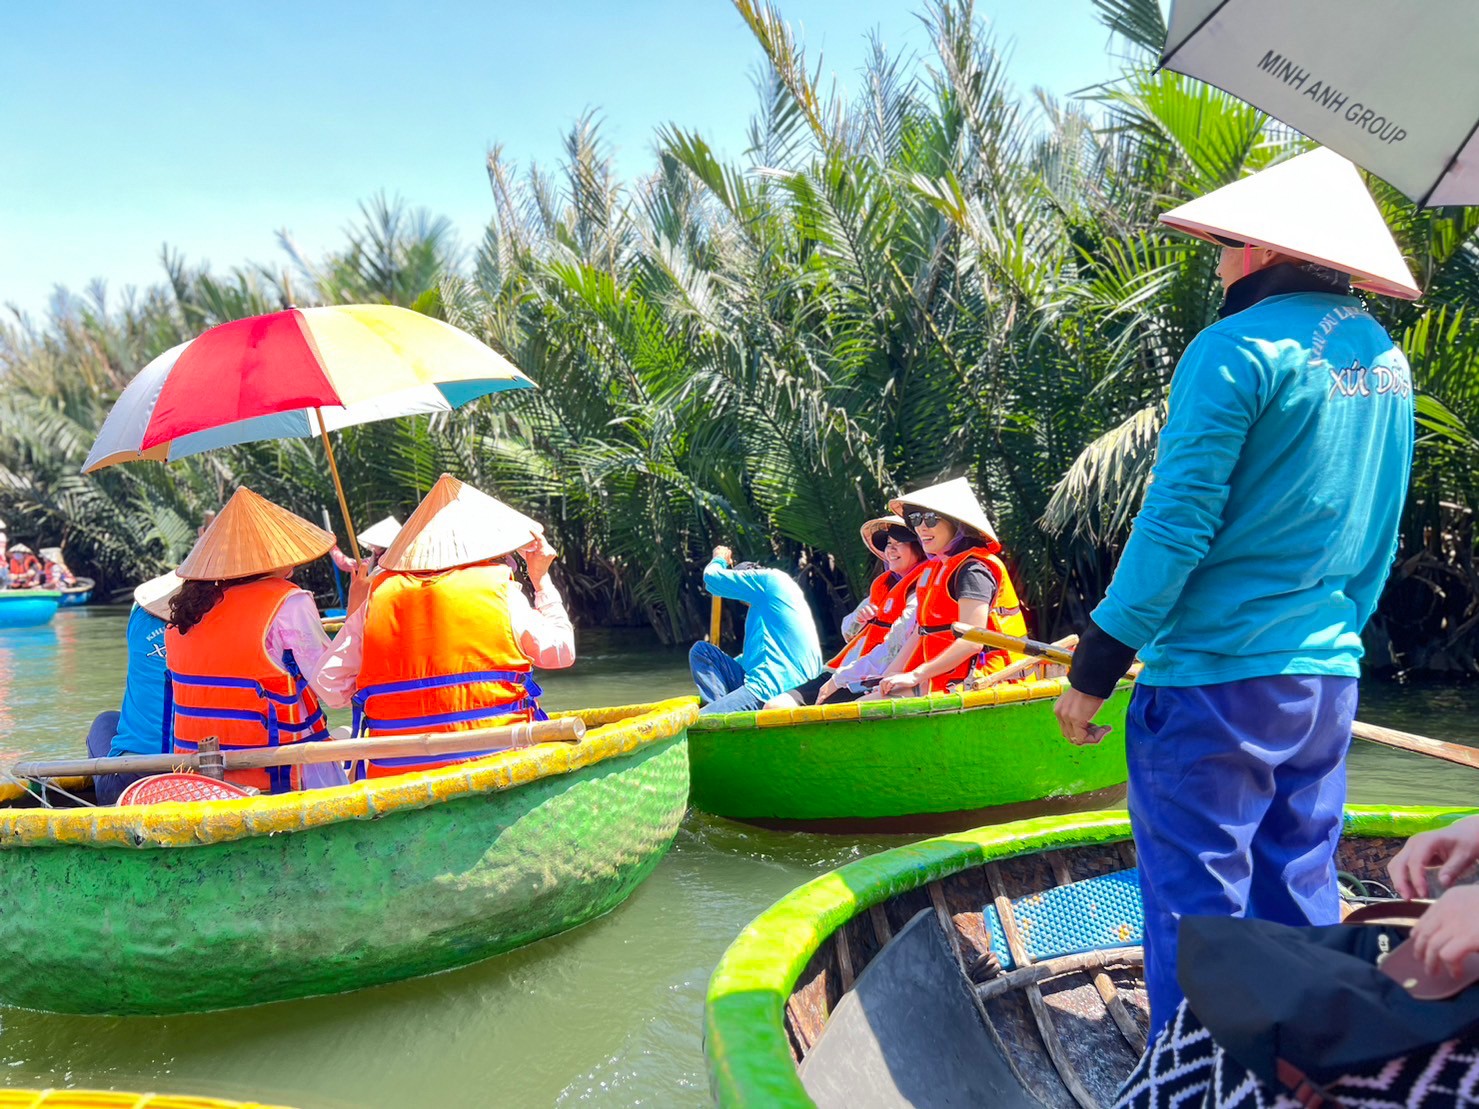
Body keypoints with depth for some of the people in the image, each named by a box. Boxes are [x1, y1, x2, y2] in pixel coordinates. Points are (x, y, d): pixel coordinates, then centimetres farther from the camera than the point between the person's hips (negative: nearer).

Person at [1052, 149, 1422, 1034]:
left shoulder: (1239, 350, -13)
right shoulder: (1385, 360, 11)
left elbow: (1177, 523, -17)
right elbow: (1379, 534, 16)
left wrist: (1093, 670, -12)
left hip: (1217, 678, -8)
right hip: (1329, 678, 8)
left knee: (1198, 907, 3)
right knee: (1300, 895, 18)